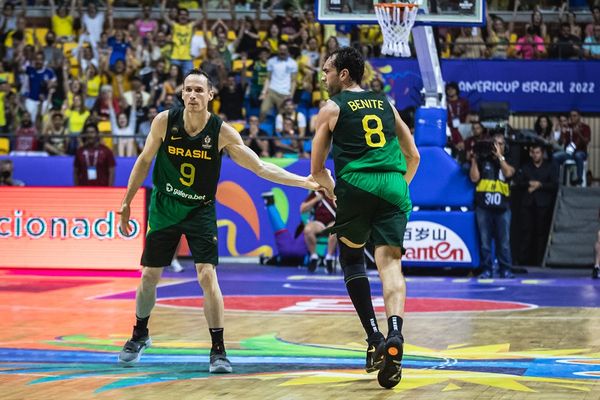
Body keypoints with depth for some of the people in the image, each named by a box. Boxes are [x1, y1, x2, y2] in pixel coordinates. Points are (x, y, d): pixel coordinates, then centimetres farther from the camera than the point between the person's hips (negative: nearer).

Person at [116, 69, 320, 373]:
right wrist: (126, 203, 4)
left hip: (200, 210, -1)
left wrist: (305, 181, -20)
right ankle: (140, 336, 33)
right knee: (149, 276, 7)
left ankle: (218, 350, -7)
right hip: (164, 207, 2)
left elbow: (260, 167, -12)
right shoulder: (164, 121, -13)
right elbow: (144, 161, 1)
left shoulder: (222, 132, -16)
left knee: (207, 274, -16)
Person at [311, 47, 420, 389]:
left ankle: (375, 338, 7)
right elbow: (413, 157, 25)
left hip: (356, 185, -3)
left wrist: (333, 192, 29)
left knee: (352, 258, 17)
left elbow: (317, 169, 13)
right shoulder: (386, 104, 23)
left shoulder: (332, 109, 10)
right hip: (394, 186, 3)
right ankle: (395, 334, -30)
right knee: (390, 261, -5)